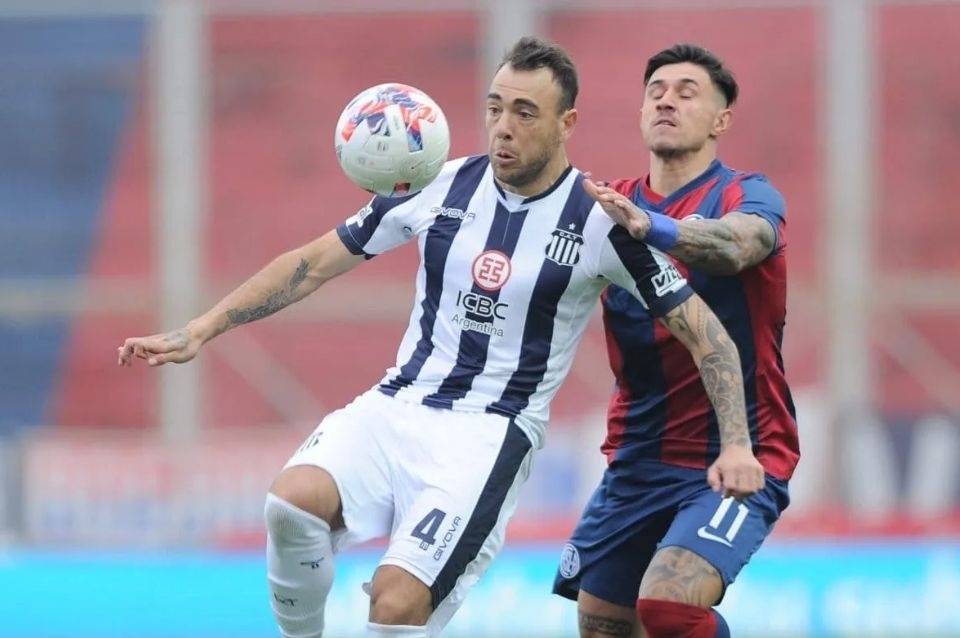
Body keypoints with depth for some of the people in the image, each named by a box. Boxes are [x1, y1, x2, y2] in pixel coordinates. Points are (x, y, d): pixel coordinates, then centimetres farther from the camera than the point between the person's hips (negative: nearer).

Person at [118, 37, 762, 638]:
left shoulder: (599, 221, -6)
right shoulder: (443, 186, 3)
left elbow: (702, 329, 1)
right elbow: (316, 262, 10)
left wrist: (737, 443, -9)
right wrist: (200, 331, 4)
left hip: (490, 432, -3)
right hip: (396, 406, 4)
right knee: (293, 501, -28)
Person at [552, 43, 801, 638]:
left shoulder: (748, 196, -9)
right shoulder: (610, 204, 9)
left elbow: (736, 245, -31)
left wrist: (650, 226, -52)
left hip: (736, 456, -6)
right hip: (639, 457, 6)